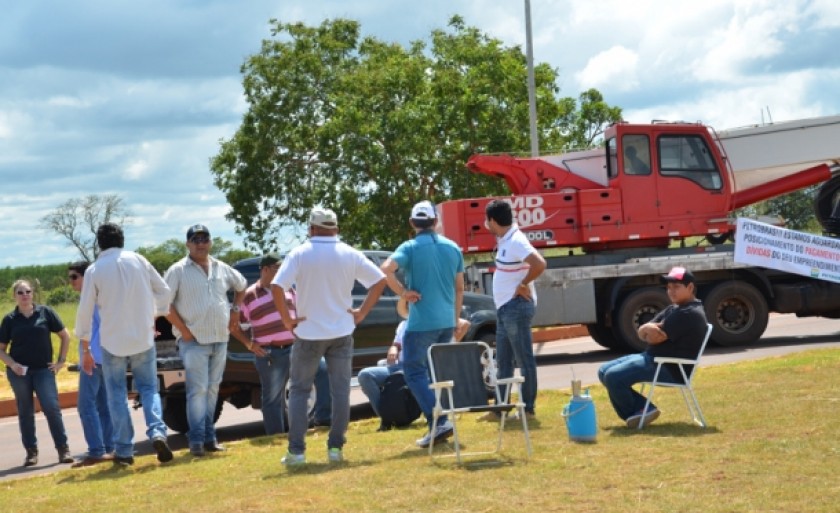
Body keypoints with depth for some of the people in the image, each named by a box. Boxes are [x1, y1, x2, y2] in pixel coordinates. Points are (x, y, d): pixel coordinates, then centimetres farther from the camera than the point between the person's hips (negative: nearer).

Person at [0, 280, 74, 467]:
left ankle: (63, 449, -3)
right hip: (19, 371, 1)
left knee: (51, 407, -10)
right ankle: (31, 452, 14)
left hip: (43, 369, -1)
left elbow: (65, 336, 6)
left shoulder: (45, 312, -1)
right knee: (25, 411, 6)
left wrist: (61, 361, 1)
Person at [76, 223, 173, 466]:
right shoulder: (138, 260, 0)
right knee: (149, 388, 11)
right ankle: (157, 432, -12)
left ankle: (124, 450, 6)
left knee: (117, 395, 8)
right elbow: (163, 290, 4)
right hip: (143, 337, 2)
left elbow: (85, 308, -2)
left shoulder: (94, 270, -6)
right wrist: (156, 313, 20)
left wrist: (83, 337, 13)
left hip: (112, 341, -1)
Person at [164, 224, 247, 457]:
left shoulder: (222, 269, 10)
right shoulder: (178, 271, -5)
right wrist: (183, 330, -12)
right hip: (194, 341, -5)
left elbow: (241, 285, 28)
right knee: (198, 390, -10)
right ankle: (196, 440, -7)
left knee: (212, 389, 10)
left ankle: (209, 437, 17)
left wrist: (235, 310, 15)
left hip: (220, 339, 5)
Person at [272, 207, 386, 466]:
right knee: (340, 391, 9)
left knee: (299, 391, 8)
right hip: (341, 333, 2)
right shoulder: (349, 255, 0)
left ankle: (296, 451, 3)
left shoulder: (300, 254, -8)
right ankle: (336, 447, 8)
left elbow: (277, 286, -18)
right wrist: (361, 313, 4)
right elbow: (379, 280, 2)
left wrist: (287, 319, -8)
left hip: (308, 333, -2)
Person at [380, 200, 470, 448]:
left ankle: (439, 421, -14)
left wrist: (403, 292, -13)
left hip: (421, 322, -6)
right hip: (447, 321, 6)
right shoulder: (452, 247, 8)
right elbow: (459, 287, 14)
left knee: (414, 372, -1)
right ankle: (439, 424, 16)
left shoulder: (411, 247, -8)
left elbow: (386, 268, -25)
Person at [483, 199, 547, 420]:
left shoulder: (516, 242, -19)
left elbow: (539, 264, -30)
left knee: (524, 360, -3)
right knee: (503, 362, 14)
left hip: (516, 307, -10)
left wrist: (523, 285, -19)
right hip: (505, 308, 10)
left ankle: (528, 409, 2)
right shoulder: (504, 239, 10)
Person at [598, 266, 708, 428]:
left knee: (613, 377, -22)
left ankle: (633, 412, 3)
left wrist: (649, 329, 2)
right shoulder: (673, 309, 17)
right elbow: (642, 332, 10)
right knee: (604, 372, 7)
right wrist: (650, 328, -13)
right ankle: (642, 409, 2)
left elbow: (656, 337, -20)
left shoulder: (690, 313, -16)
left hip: (670, 368, -11)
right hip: (652, 358, 11)